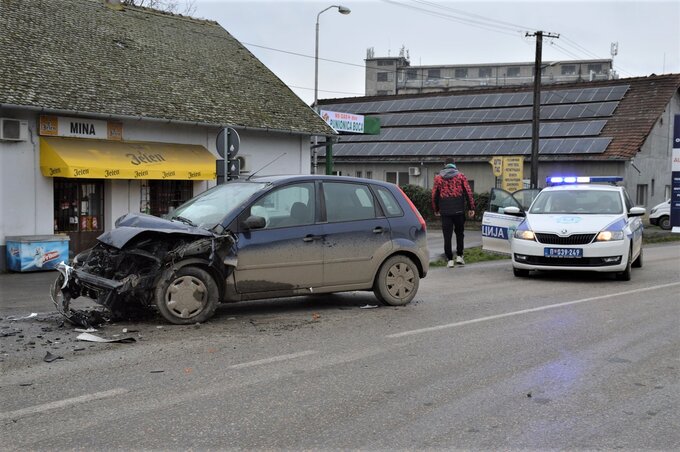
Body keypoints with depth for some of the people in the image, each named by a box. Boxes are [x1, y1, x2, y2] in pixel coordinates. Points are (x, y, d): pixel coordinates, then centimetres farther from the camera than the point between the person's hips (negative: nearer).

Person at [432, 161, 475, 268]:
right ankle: (459, 256, 10)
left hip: (445, 212, 0)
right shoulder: (461, 176, 3)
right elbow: (468, 193, -2)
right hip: (459, 211, 0)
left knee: (447, 236, 2)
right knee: (459, 233, 15)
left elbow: (434, 195, 6)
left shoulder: (438, 178, 5)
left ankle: (450, 260, 1)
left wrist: (436, 209, 16)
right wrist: (471, 208, 2)